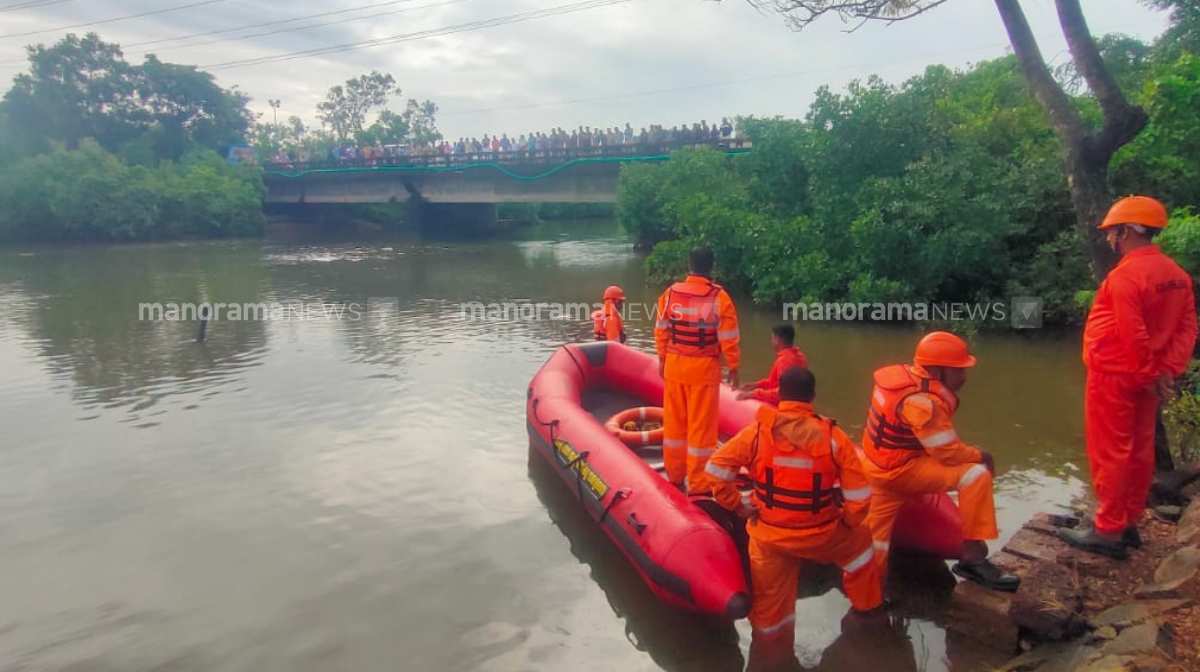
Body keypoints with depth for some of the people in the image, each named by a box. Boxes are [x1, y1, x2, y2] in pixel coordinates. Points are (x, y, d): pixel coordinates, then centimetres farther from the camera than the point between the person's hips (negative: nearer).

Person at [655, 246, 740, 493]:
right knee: (701, 426, 5)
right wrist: (733, 367, 1)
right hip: (704, 369, -4)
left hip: (674, 366, 4)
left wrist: (662, 359, 16)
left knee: (674, 422, 16)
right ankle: (697, 484, 13)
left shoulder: (670, 293, -3)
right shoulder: (719, 297, -15)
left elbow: (660, 331, 3)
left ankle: (674, 476, 29)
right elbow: (728, 338, -12)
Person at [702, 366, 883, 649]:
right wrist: (847, 521, 7)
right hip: (820, 535, 0)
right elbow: (859, 497, -12)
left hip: (768, 536, 0)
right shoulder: (833, 437, -14)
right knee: (860, 539, 33)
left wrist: (738, 506, -1)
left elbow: (715, 470, -13)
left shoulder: (757, 432, -13)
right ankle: (867, 606, 50)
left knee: (768, 614, 19)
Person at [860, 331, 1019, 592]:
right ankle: (973, 559, -11)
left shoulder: (906, 375, 4)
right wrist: (982, 456, -3)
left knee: (875, 538, 15)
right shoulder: (921, 400, -25)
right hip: (899, 470, -10)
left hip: (880, 466, 10)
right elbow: (947, 452, -19)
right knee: (976, 475, -15)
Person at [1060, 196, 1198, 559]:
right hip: (1144, 378, 9)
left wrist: (1151, 374, -10)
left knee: (1109, 453, -1)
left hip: (1113, 378, -9)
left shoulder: (1125, 275, -20)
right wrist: (1168, 371, -2)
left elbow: (1133, 336, -23)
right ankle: (1128, 523, 25)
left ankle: (1108, 532, 6)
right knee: (1139, 450, 14)